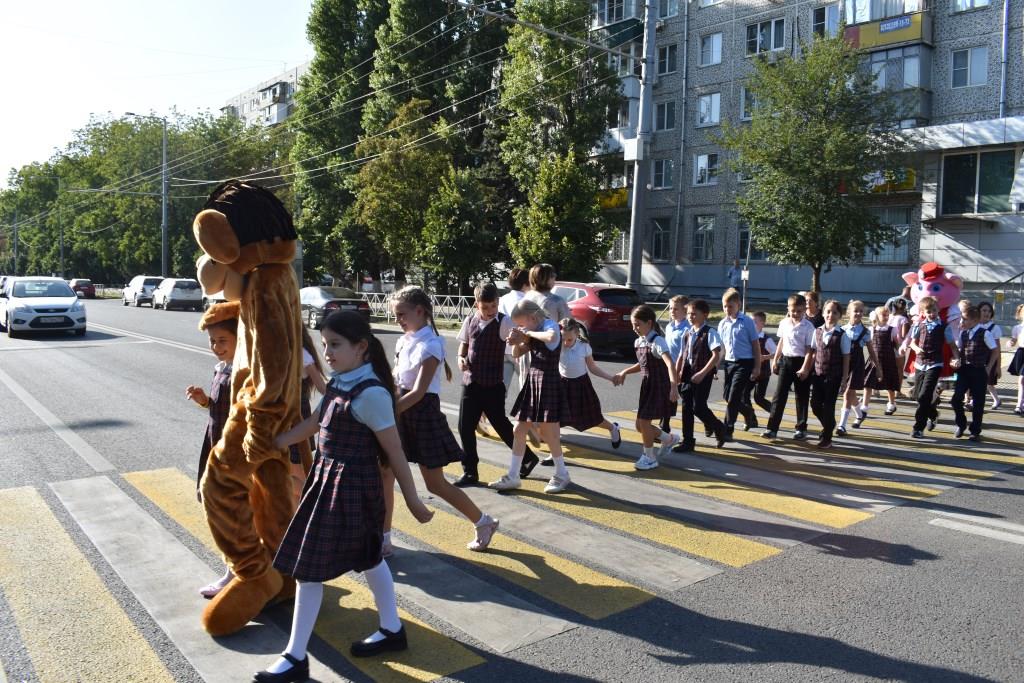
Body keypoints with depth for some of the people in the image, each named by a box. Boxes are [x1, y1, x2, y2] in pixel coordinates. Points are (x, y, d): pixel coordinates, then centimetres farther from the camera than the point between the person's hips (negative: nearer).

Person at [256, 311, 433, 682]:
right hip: (329, 478, 9)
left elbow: (395, 452, -18)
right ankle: (392, 630, 38)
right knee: (368, 558, 21)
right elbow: (314, 422, 18)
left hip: (350, 486, -9)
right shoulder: (339, 383, 4)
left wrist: (413, 501, -12)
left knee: (309, 567, 1)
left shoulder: (370, 393, -22)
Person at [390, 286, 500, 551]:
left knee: (435, 484, 3)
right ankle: (383, 539, 17)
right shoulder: (405, 340, 7)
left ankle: (484, 522, 22)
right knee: (384, 474, 4)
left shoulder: (429, 345, -17)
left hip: (423, 414, -7)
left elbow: (418, 393, -24)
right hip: (402, 412, 7)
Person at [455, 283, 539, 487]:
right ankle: (470, 472, 17)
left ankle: (528, 457, 28)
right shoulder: (469, 321, 5)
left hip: (492, 384, -4)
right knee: (465, 427, 4)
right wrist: (461, 358, -2)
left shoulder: (503, 322, -9)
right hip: (470, 382, 5)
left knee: (500, 425, 6)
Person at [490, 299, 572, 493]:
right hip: (531, 382, 9)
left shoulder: (550, 325, -13)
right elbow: (517, 354, 19)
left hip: (547, 383, -8)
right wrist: (516, 342, -2)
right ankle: (513, 477, 17)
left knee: (548, 433, -1)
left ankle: (561, 475, 17)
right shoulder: (533, 333, 10)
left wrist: (528, 333, -24)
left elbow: (550, 337, -38)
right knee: (519, 431, 9)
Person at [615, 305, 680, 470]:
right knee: (640, 425, 10)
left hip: (659, 386, -8)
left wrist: (674, 386, -44)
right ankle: (669, 439, 33)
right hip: (647, 385, 8)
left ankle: (649, 457, 10)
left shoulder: (657, 341, -18)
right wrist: (625, 372, 13)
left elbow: (670, 364, -32)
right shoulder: (639, 342, 6)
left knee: (644, 421, -8)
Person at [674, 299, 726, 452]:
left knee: (698, 407, -7)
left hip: (703, 375, -6)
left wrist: (702, 373, -20)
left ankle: (719, 428, 20)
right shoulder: (687, 333, 10)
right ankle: (688, 441, 12)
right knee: (687, 407, 5)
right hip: (688, 374, 6)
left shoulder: (710, 333, -11)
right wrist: (677, 373, 8)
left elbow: (716, 356, -16)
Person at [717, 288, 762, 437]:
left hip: (744, 363, -6)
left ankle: (727, 430, -3)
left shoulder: (747, 322, -7)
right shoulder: (722, 324, 7)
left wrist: (757, 367, -6)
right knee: (726, 395, 11)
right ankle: (750, 415, 36)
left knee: (733, 397, -10)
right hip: (729, 363, 6)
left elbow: (756, 345, -4)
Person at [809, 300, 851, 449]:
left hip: (834, 376, -4)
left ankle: (826, 439, 12)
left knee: (828, 406, 1)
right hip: (818, 374, 4)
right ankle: (829, 426, 32)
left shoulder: (842, 335, -7)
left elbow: (846, 358, -5)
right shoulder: (817, 332, 4)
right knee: (815, 404, 5)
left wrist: (844, 378, -8)